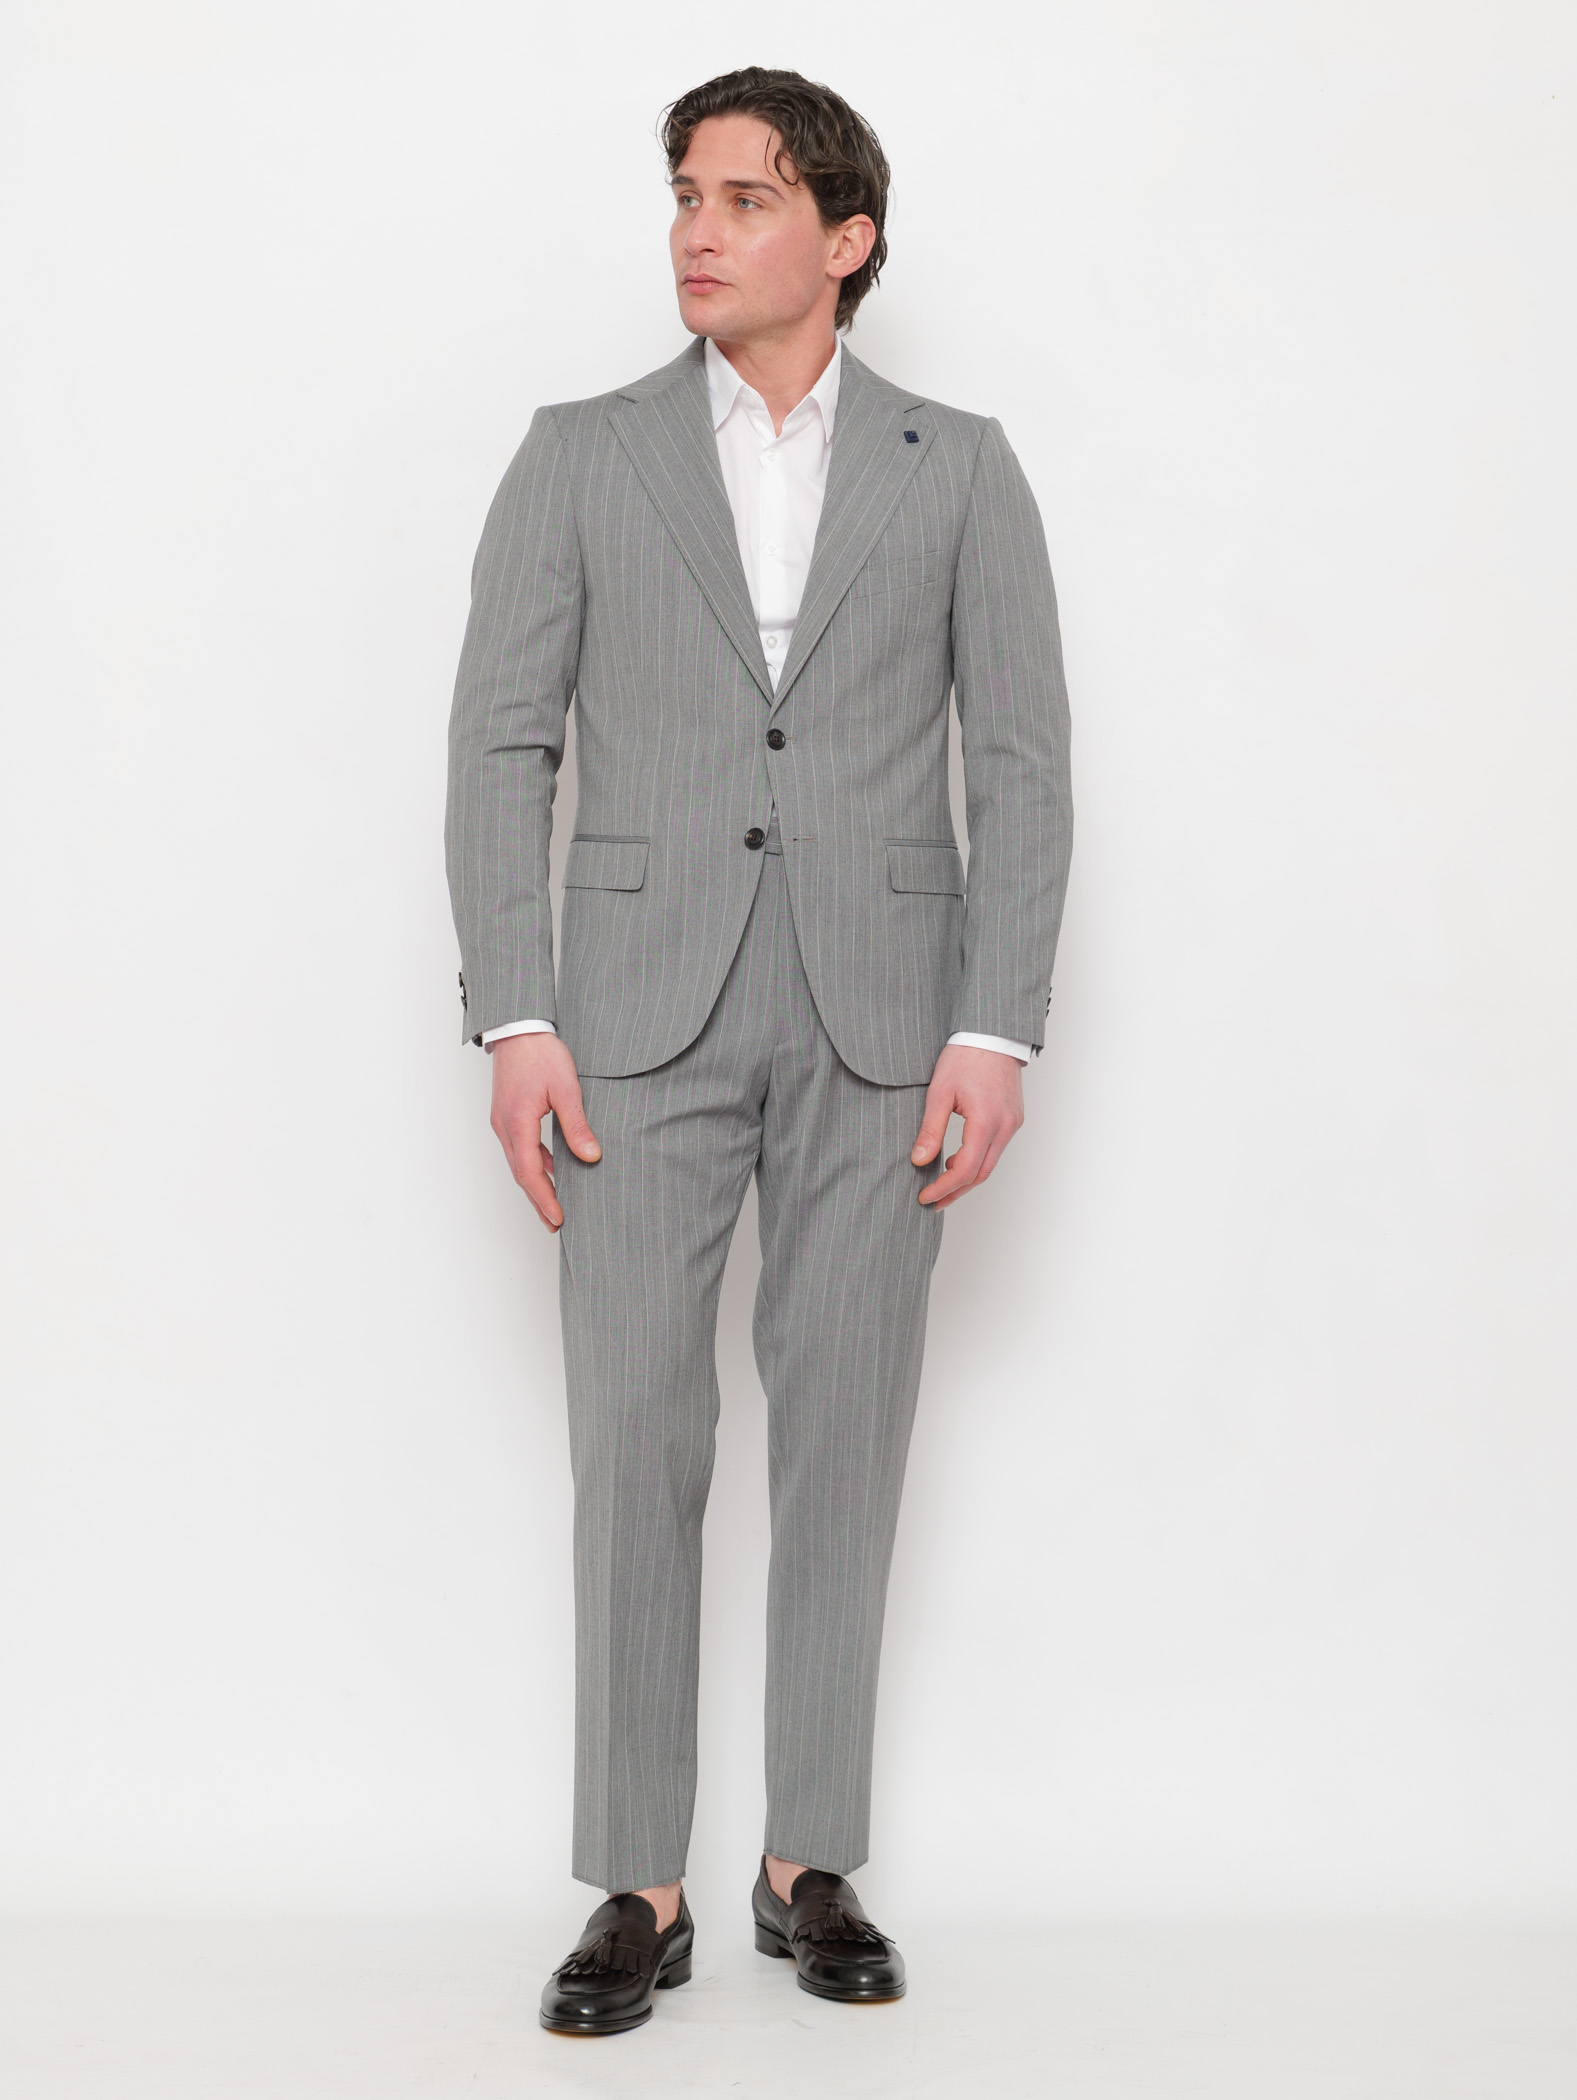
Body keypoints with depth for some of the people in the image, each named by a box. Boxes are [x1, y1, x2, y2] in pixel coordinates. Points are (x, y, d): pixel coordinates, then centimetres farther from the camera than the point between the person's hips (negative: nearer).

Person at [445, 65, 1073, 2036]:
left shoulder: (959, 471, 8)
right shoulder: (580, 456, 8)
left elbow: (1021, 761, 3)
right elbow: (501, 742, 3)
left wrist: (996, 1035, -6)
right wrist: (513, 1022, -7)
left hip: (877, 1017, 0)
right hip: (645, 1006, 0)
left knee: (844, 1438, 5)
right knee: (636, 1442, -2)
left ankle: (811, 1865, 17)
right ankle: (639, 1892, 7)